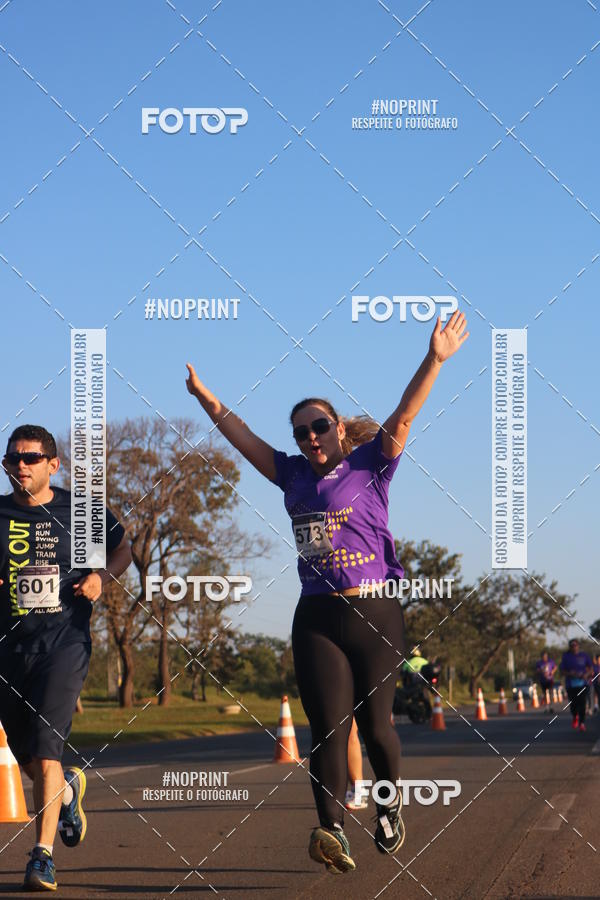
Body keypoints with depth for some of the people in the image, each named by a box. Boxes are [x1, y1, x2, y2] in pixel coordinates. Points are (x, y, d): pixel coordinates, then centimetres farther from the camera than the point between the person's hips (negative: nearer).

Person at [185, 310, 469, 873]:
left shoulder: (367, 467, 1)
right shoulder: (293, 475, 13)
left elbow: (402, 418, -11)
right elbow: (241, 435, 21)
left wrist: (434, 361, -23)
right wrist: (201, 393, 24)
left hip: (372, 613, -3)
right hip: (315, 619, 3)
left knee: (373, 724, 6)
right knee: (327, 728, -9)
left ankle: (390, 803, 32)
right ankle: (332, 832, -20)